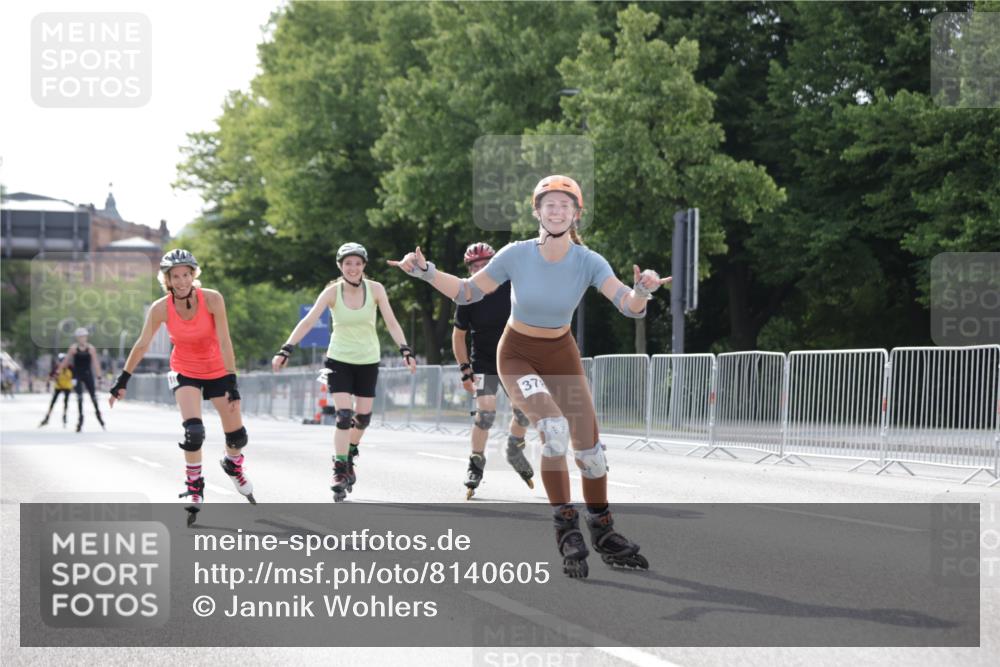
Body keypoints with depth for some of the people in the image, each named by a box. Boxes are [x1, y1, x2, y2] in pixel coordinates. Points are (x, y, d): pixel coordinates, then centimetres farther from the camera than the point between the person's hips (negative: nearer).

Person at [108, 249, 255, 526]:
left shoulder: (212, 299, -24)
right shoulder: (160, 308, -20)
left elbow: (224, 342, -22)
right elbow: (142, 345, -10)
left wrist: (232, 381, -24)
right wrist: (122, 381, -7)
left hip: (217, 370, 0)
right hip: (185, 372, 0)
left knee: (237, 436, 5)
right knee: (193, 431, -22)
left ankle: (233, 464, 41)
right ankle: (194, 488, -3)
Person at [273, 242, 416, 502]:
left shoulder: (375, 289, -9)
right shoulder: (332, 292, -12)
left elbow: (391, 322, -10)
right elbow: (308, 321, -19)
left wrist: (405, 351, -23)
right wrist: (286, 349, -29)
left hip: (368, 361, 2)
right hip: (339, 360, -2)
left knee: (363, 416, 7)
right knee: (344, 415, -14)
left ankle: (350, 457, 34)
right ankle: (340, 471, -9)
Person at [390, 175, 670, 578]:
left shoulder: (588, 262, -16)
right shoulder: (516, 256, -18)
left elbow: (629, 306, -25)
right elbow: (468, 291, -6)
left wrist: (642, 290, -47)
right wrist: (426, 272, -19)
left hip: (562, 354, 3)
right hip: (518, 354, -3)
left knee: (589, 446, 4)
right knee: (554, 428, -28)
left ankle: (603, 533, 25)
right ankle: (566, 528, -18)